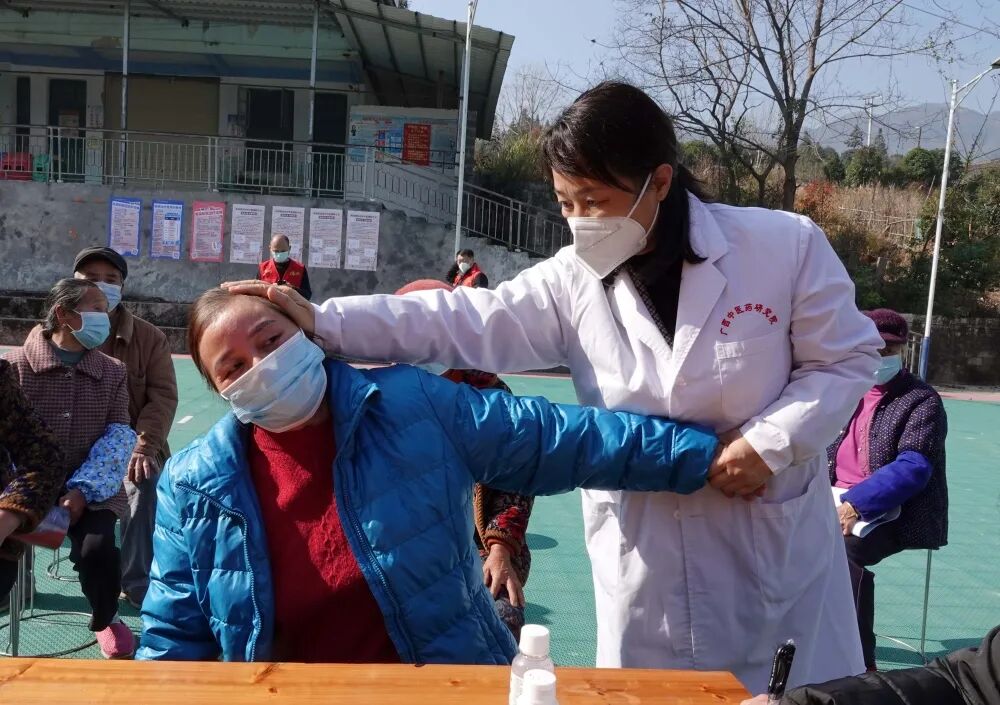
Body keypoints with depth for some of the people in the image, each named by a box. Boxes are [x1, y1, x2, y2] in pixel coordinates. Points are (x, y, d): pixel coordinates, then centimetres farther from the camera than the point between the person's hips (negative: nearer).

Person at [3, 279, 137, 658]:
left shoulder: (113, 372, 5)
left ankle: (105, 619, 10)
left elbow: (118, 437, -2)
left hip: (91, 489, 1)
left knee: (96, 548, -25)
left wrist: (83, 489, -16)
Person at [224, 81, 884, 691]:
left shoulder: (785, 244, -11)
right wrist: (322, 322, -22)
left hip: (778, 545, 0)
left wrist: (772, 441, -18)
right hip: (649, 561, 1)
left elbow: (847, 358, -3)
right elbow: (461, 321, -12)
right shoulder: (571, 282, -5)